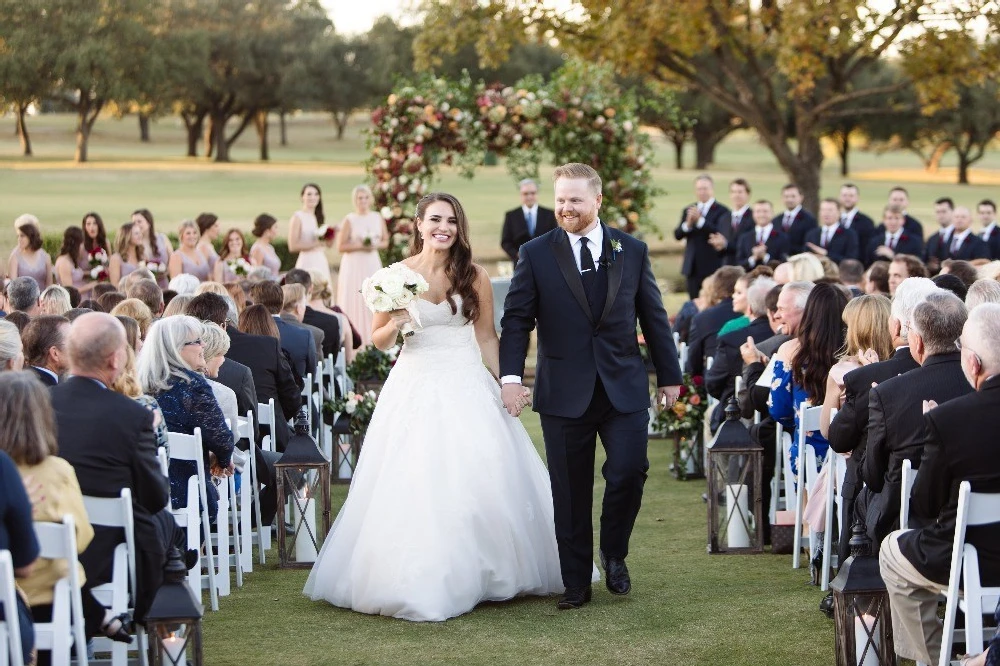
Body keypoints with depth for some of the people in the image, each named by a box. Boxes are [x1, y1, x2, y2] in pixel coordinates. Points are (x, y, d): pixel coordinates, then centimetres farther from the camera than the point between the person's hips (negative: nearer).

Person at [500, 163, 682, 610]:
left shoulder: (633, 251, 6)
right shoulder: (535, 255, 1)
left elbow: (653, 317, 10)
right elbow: (517, 319, 0)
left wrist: (669, 376, 12)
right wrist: (511, 376, -11)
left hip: (625, 388, 1)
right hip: (564, 393, -1)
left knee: (629, 471, -12)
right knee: (570, 491, 4)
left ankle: (614, 554, 14)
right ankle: (576, 583, 16)